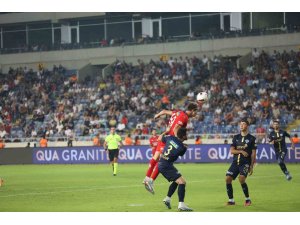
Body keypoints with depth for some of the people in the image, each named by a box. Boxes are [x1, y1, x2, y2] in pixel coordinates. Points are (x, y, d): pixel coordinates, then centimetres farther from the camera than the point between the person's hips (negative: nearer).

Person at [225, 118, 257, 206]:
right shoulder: (236, 137, 11)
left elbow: (253, 153, 0)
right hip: (235, 162, 4)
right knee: (228, 178, -10)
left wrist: (251, 166, -5)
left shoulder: (252, 138, 1)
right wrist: (241, 151, -15)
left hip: (245, 163, -4)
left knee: (241, 178, -25)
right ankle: (231, 200, 4)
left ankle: (248, 199, -7)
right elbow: (232, 151, 3)